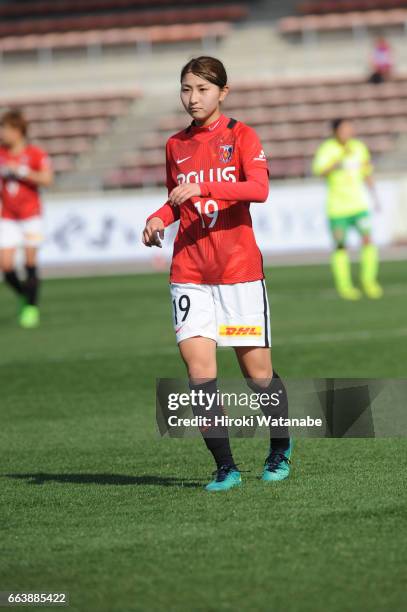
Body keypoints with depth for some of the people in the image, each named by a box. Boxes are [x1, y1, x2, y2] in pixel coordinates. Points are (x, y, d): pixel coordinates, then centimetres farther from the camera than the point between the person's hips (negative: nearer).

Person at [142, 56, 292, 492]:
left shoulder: (240, 135, -2)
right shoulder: (176, 145, 12)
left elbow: (259, 188, -17)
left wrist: (203, 187, -28)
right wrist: (158, 219, 2)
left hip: (239, 268, -3)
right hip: (189, 272, 3)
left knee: (258, 372, 3)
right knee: (198, 371, -11)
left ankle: (280, 449, 28)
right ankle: (224, 467, -5)